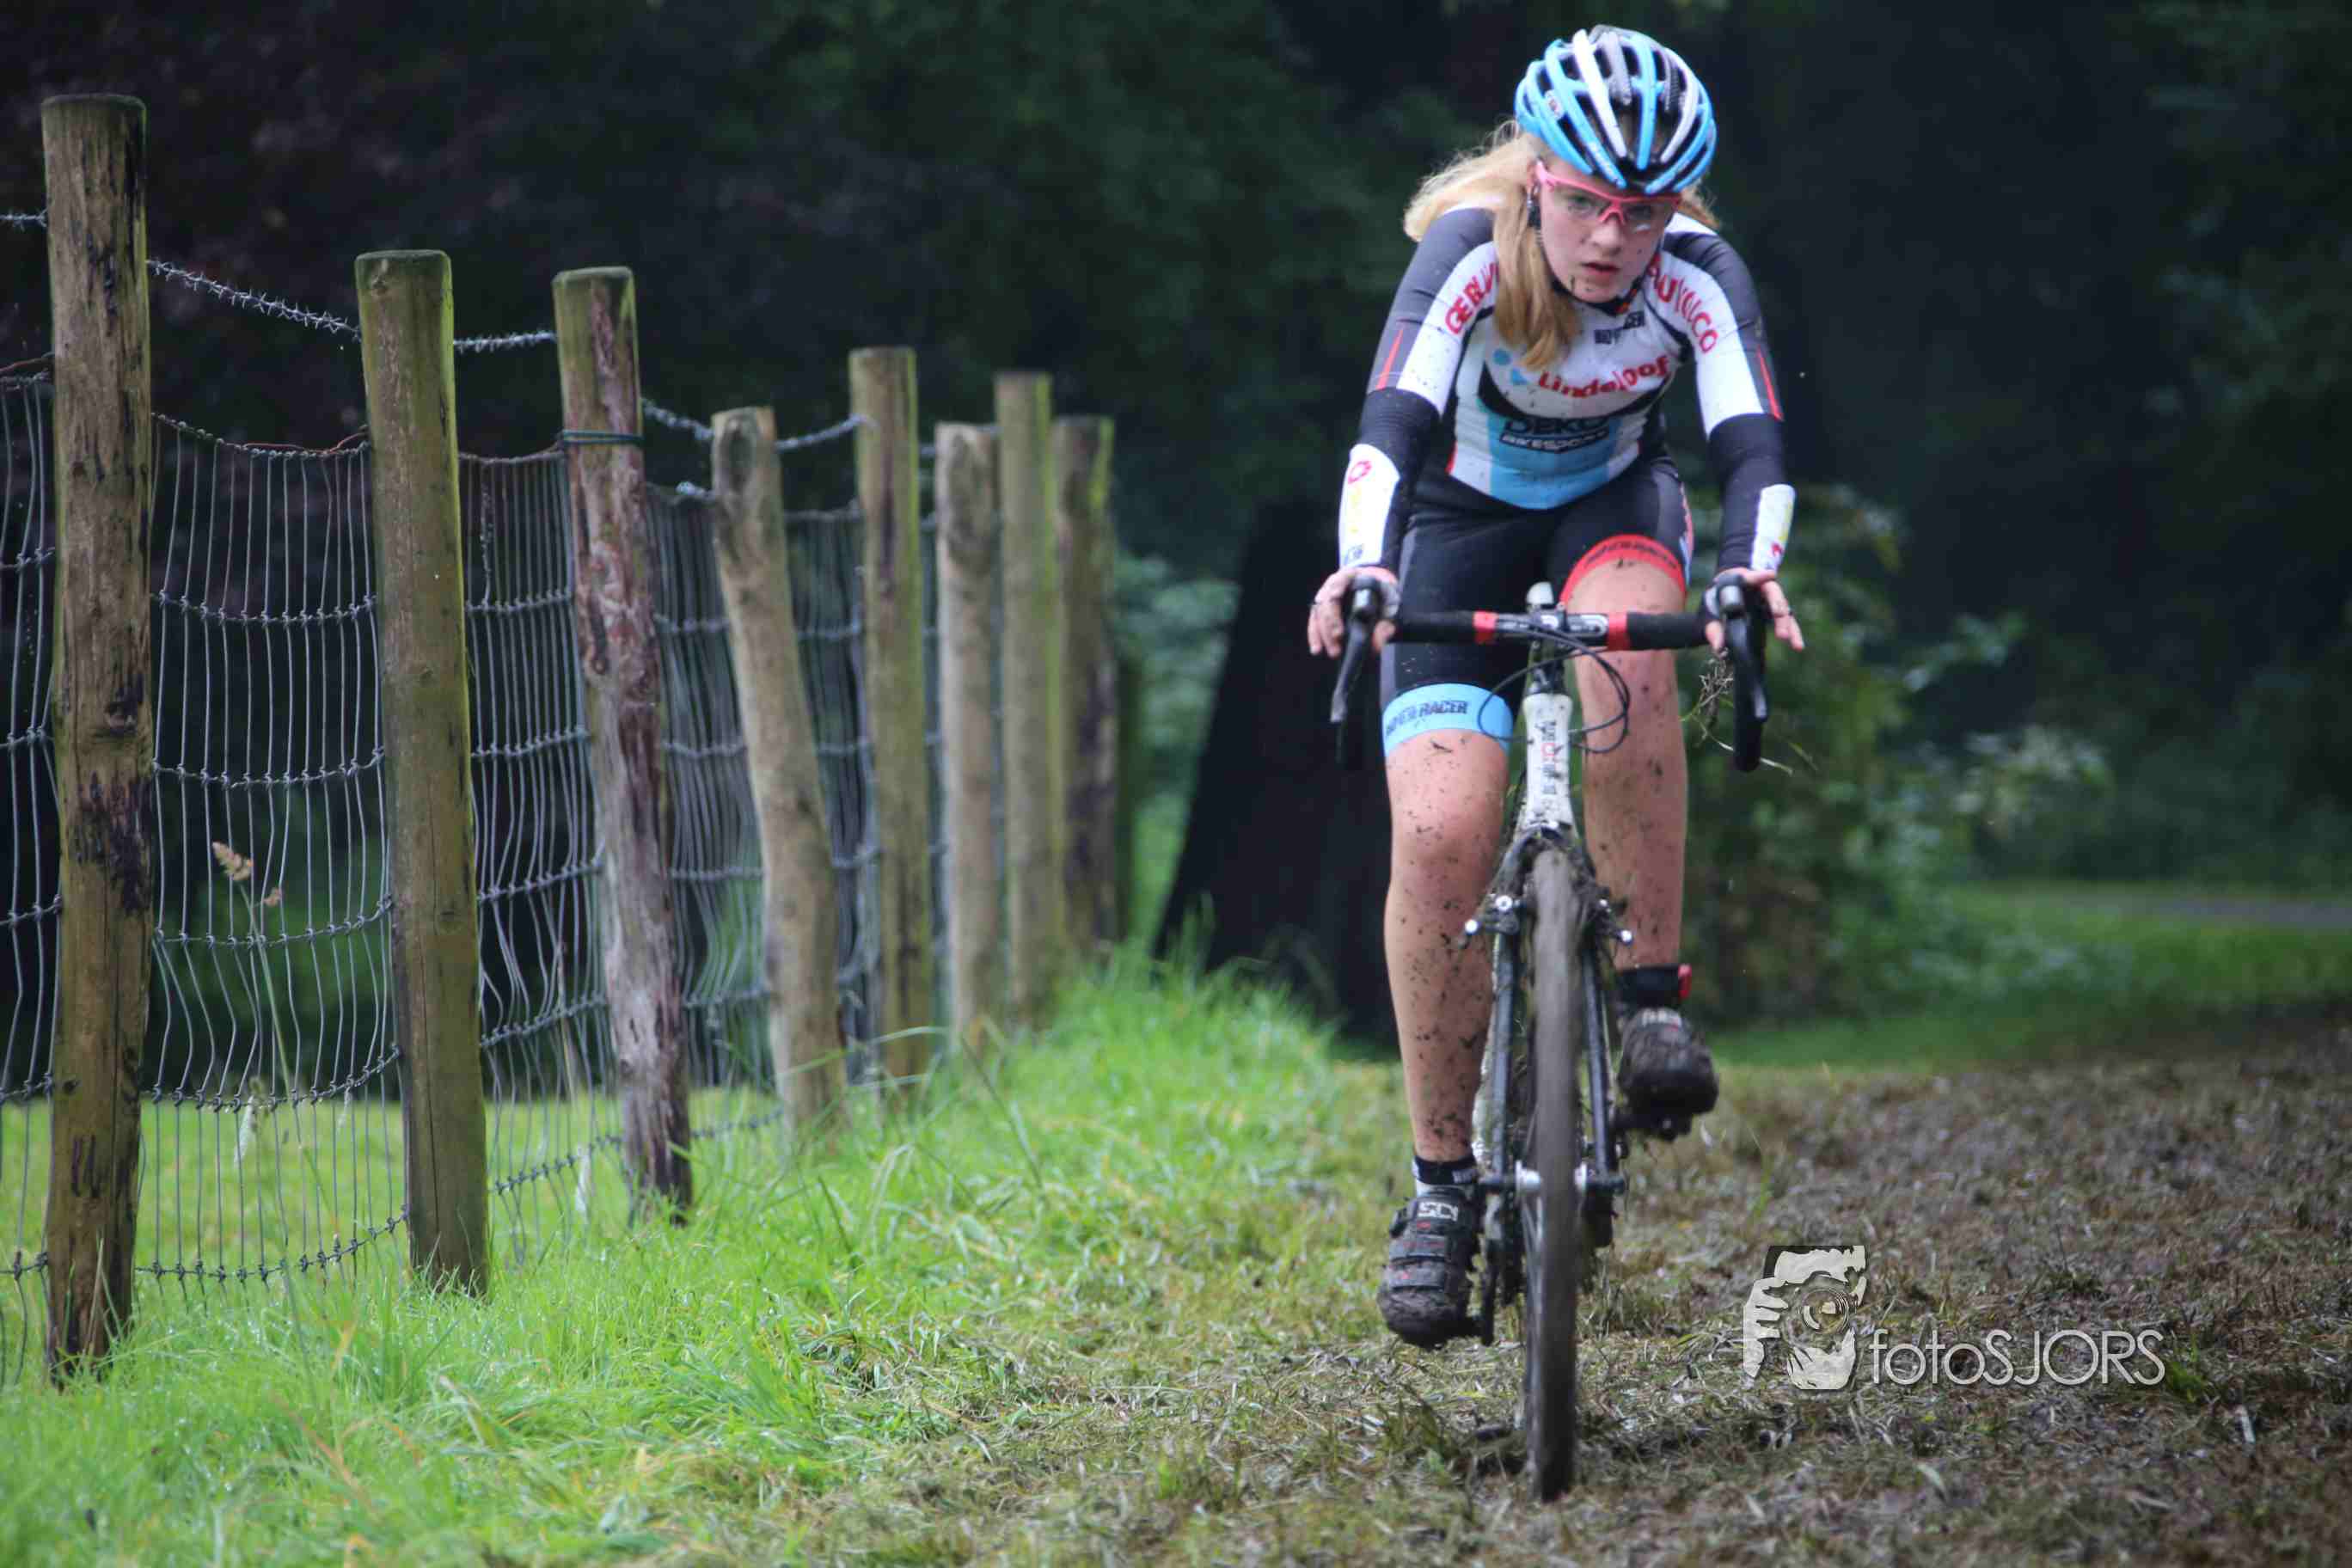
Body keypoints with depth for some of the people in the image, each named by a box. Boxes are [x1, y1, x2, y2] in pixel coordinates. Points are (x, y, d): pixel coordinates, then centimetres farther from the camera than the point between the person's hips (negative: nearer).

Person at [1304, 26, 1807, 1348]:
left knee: (1620, 648, -37)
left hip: (1613, 508, 1)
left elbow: (1753, 440, -35)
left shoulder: (1697, 278, -23)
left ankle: (1656, 996, -25)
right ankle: (1443, 1180, -7)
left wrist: (1755, 566, -56)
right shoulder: (1473, 250, -28)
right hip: (1462, 521, -1)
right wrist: (1363, 565, -58)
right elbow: (1395, 421, -40)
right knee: (1441, 832, -19)